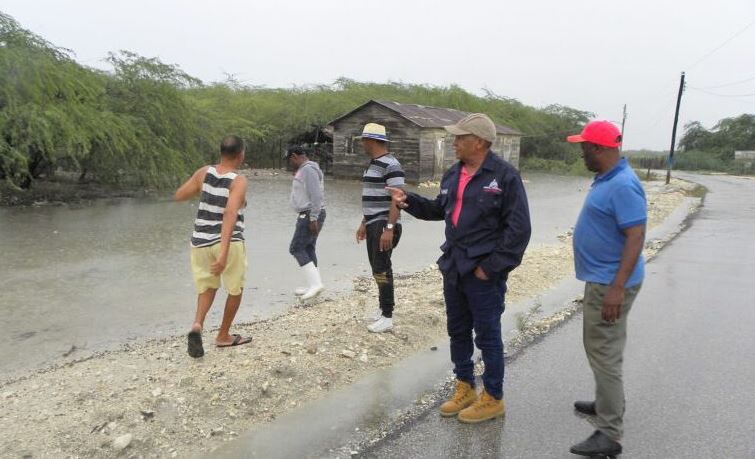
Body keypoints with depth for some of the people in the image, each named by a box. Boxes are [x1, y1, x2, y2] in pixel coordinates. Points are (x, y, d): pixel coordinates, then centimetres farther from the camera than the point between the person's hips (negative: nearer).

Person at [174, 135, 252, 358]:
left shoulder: (204, 172, 0)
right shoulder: (239, 181, -15)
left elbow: (179, 195, 8)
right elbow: (230, 213, -28)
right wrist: (224, 253, -34)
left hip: (201, 241, 5)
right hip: (229, 242, -5)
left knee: (207, 286, 21)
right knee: (236, 288, 18)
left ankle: (197, 325, -5)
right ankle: (223, 336, 28)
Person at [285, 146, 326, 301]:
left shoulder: (308, 169, -15)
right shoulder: (305, 169, 18)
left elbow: (316, 195, -23)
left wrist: (313, 219, -25)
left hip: (309, 216, -10)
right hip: (310, 215, 10)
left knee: (296, 249, -8)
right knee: (308, 249, 12)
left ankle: (315, 283, -10)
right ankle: (313, 286, 16)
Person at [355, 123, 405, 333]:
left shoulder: (390, 165, -15)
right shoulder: (372, 164, 15)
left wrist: (389, 228, -27)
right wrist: (364, 224, 23)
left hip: (384, 225, -9)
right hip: (373, 225, 10)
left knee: (382, 269, -8)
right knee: (378, 268, 13)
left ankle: (387, 317, -1)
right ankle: (384, 309, 24)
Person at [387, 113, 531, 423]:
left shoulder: (505, 176, -14)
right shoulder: (454, 174, 10)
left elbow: (519, 229, -16)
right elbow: (439, 210, 21)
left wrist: (491, 266, -17)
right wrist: (409, 201, 5)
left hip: (483, 272, -8)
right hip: (453, 267, 8)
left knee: (487, 335, 5)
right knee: (458, 331, 17)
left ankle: (493, 398, 22)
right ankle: (465, 389, 34)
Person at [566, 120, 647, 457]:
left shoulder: (623, 185, -22)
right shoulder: (607, 179, 10)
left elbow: (636, 237, -25)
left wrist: (617, 288, -29)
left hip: (610, 284, -10)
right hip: (600, 279, 10)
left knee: (604, 354, -4)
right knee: (599, 349, 22)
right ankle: (607, 404, 39)